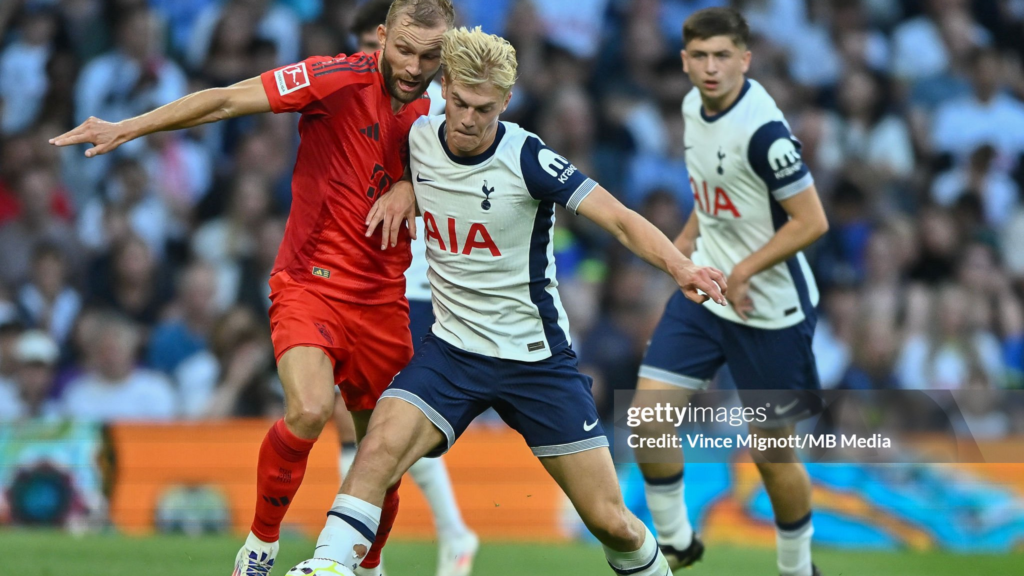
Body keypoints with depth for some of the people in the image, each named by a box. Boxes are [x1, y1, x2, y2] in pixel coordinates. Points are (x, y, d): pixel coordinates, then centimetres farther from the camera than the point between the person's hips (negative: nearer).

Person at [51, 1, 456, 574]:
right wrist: (128, 128, -19)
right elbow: (226, 100, -14)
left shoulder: (429, 115, 3)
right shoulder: (342, 78, -13)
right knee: (310, 411, -29)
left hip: (382, 300, 5)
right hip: (310, 285, -5)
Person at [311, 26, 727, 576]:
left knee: (610, 521, -2)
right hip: (452, 347, 3)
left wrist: (680, 266, -42)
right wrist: (404, 188, 1)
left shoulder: (528, 159, -17)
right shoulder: (420, 138, -3)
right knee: (380, 448, -25)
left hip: (537, 358, -3)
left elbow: (621, 220, -24)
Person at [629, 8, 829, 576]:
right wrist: (690, 236, 9)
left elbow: (810, 222, -22)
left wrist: (741, 273, -18)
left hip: (769, 311, -7)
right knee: (648, 417, -6)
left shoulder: (762, 130, -24)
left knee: (773, 454, 5)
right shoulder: (695, 106, 1)